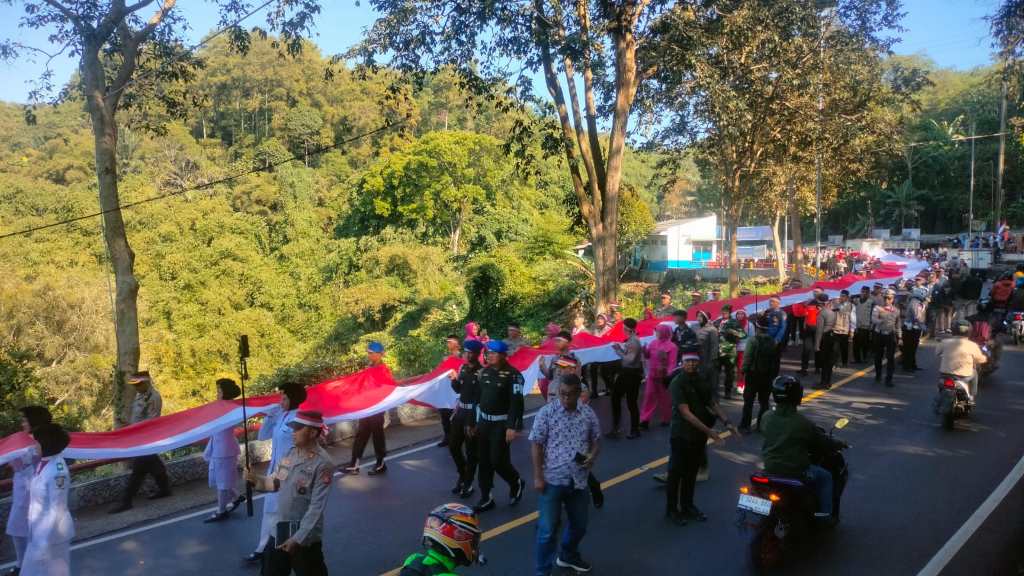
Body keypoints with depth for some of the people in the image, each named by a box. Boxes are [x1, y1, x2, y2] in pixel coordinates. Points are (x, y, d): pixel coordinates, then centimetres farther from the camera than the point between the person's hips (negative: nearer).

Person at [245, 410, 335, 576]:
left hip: (306, 536, -7)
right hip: (279, 530, 7)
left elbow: (317, 507, -21)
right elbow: (276, 483, 11)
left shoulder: (323, 464, -20)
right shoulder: (291, 453, 2)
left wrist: (298, 538, -22)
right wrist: (256, 479, -9)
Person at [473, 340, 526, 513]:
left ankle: (516, 483, 23)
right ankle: (486, 498, 19)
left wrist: (512, 427, -22)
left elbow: (517, 402, -18)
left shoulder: (513, 374, -14)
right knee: (484, 462, 9)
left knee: (498, 461, -6)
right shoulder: (485, 372, 7)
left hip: (501, 424, -6)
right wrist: (475, 421, 14)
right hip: (484, 422, 6)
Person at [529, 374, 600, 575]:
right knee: (547, 528, -2)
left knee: (579, 524, 19)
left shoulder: (589, 414, 1)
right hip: (553, 479, -4)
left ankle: (568, 556, 45)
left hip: (578, 480, 4)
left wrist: (592, 456, -10)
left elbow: (596, 440, 12)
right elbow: (536, 444, -7)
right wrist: (538, 476, -11)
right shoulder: (546, 412, -9)